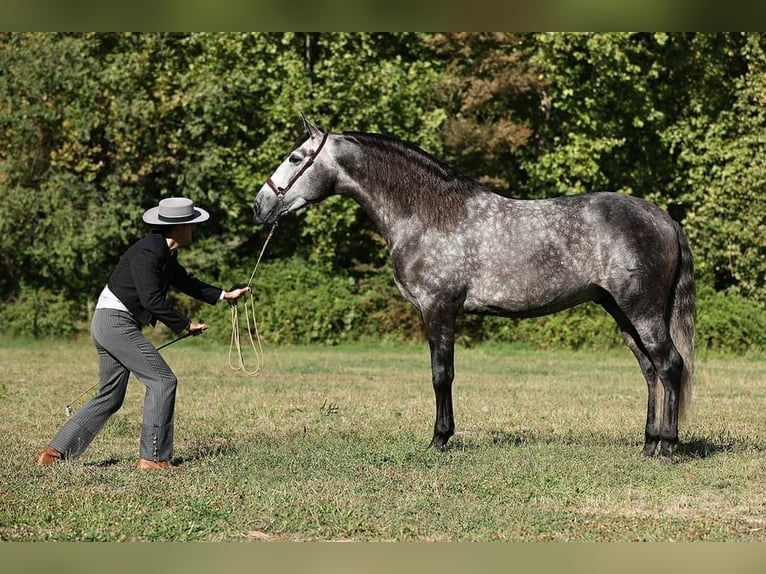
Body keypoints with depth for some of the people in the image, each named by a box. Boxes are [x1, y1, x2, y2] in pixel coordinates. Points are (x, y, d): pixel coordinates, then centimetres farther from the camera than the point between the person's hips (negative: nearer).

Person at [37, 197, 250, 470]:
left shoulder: (165, 253, 12)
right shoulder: (147, 252, -19)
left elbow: (185, 282, 27)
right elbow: (152, 300, -24)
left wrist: (224, 295, 23)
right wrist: (185, 324, -14)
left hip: (107, 325, 10)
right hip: (116, 322, -10)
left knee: (110, 397, 13)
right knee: (163, 380, -10)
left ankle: (55, 451, 13)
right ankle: (153, 457, -8)